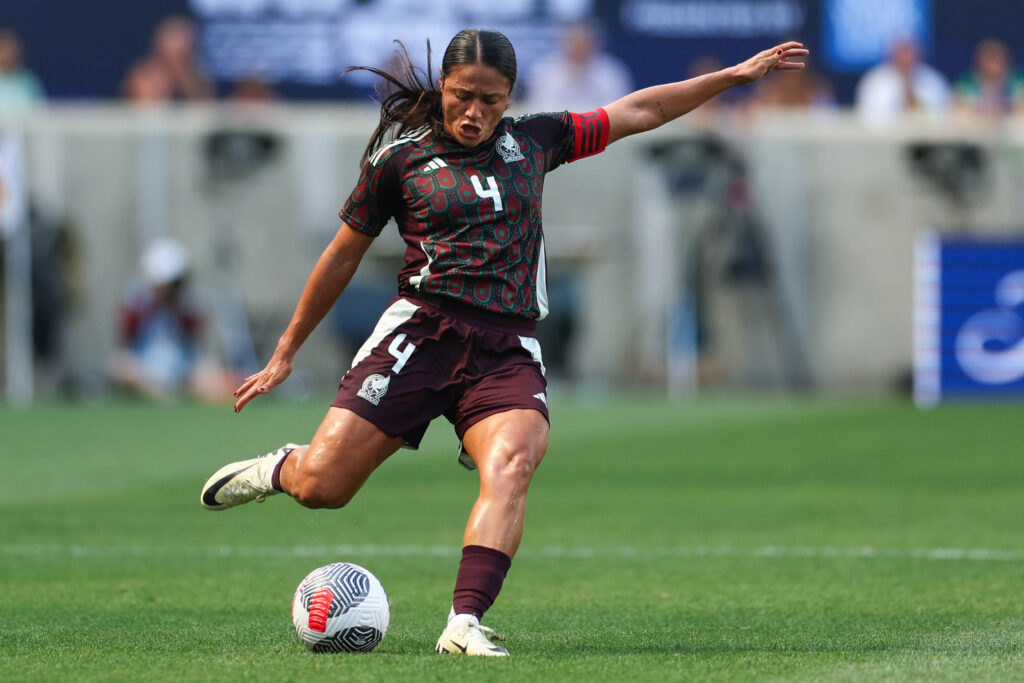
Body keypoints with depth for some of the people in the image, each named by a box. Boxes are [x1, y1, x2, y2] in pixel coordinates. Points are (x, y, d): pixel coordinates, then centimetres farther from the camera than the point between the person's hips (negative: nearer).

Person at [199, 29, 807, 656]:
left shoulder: (532, 141, 14)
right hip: (423, 332, -2)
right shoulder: (401, 157, 6)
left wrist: (736, 75, 23)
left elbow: (636, 112, 24)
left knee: (513, 462, -30)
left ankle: (464, 624, -38)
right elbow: (344, 255, 15)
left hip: (508, 350, 2)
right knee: (321, 485, -12)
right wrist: (287, 351, 20)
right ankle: (281, 469, 25)